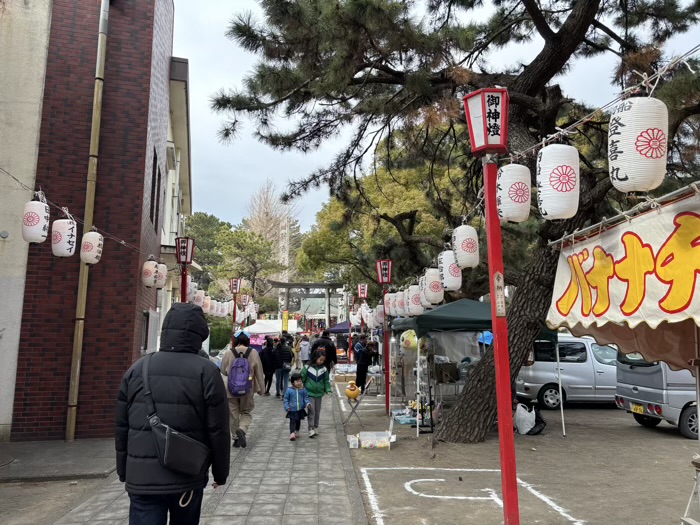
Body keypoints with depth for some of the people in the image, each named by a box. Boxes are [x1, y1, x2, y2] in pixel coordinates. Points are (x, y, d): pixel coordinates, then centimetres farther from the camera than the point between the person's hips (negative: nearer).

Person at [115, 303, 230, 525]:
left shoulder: (137, 369, 3)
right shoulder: (206, 372, -8)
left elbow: (121, 426, 8)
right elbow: (218, 430, -7)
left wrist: (124, 472, 20)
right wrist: (220, 472, 7)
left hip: (141, 478, 2)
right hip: (187, 477, -2)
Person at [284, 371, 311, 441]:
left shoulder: (303, 389, -3)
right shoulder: (289, 390, -10)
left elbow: (306, 397, 3)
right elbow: (286, 399, -3)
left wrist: (308, 403, -16)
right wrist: (287, 407, -11)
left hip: (300, 410, 3)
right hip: (292, 410, -3)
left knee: (298, 421, 17)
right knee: (292, 422, -11)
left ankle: (296, 432, 34)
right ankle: (292, 433, -16)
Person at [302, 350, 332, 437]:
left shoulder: (324, 369, 0)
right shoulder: (307, 367, -10)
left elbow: (326, 381, 6)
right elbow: (302, 378, -3)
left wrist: (328, 389, -6)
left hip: (319, 393, 4)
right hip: (309, 392, -4)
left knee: (317, 411, 12)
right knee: (311, 410, -9)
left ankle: (316, 428, 25)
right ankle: (311, 429, -6)